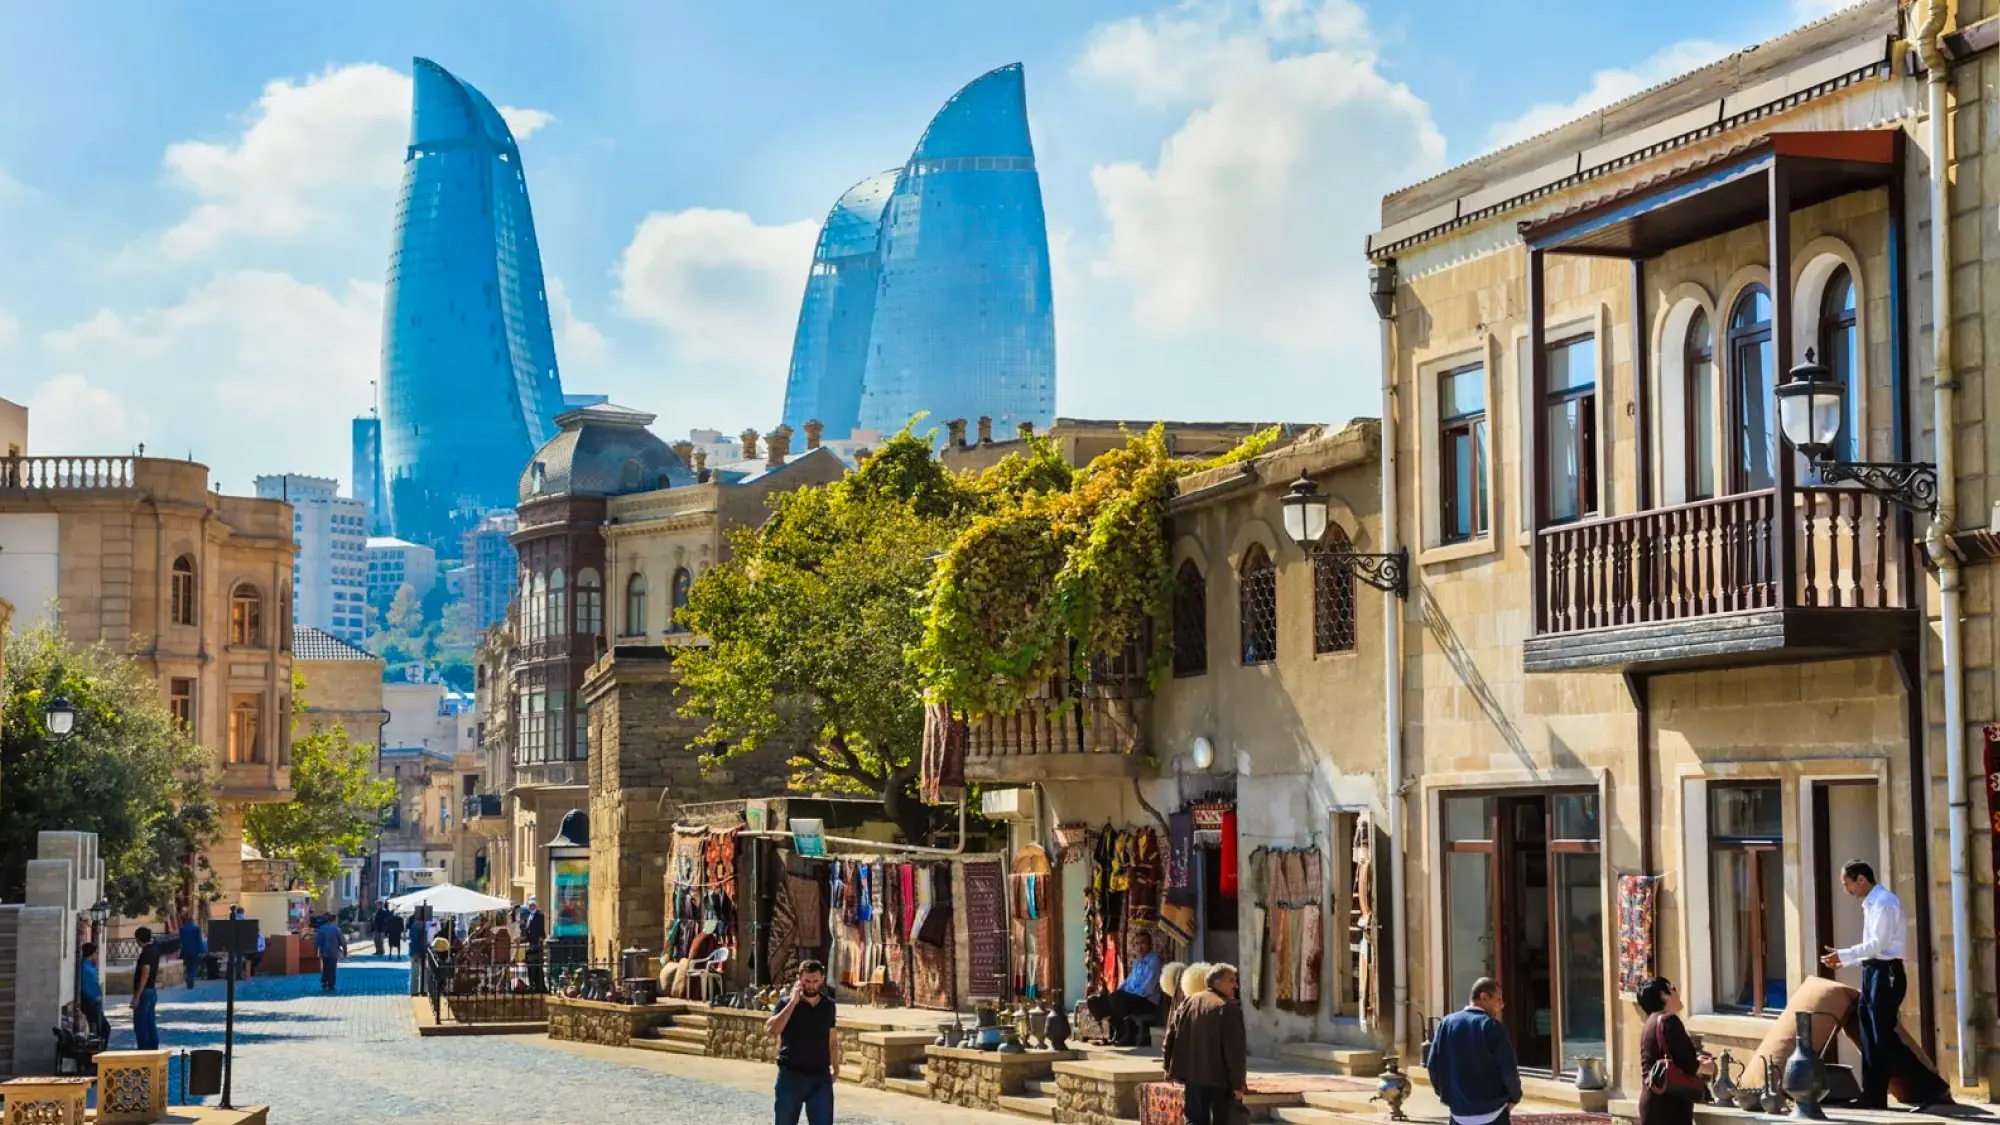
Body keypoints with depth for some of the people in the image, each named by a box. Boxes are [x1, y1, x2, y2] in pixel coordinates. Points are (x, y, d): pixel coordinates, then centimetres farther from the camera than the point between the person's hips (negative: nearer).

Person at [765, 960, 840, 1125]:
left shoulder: (828, 1005, 5)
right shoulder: (787, 1004, -6)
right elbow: (770, 1030, -22)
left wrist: (835, 1066, 10)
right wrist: (793, 1002, -21)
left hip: (821, 1077, 2)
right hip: (791, 1076, -2)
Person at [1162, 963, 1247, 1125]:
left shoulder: (1188, 1003, 8)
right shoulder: (1229, 1008, -13)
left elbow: (1171, 1036, 11)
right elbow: (1235, 1050, -16)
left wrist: (1170, 1066, 18)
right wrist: (1239, 1083, -12)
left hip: (1192, 1076, 5)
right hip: (1220, 1078, -5)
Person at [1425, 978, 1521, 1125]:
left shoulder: (1447, 1023, 5)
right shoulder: (1492, 1026, -10)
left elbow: (1432, 1064, 4)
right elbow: (1508, 1069, -14)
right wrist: (1515, 1097, 4)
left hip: (1459, 1112, 5)